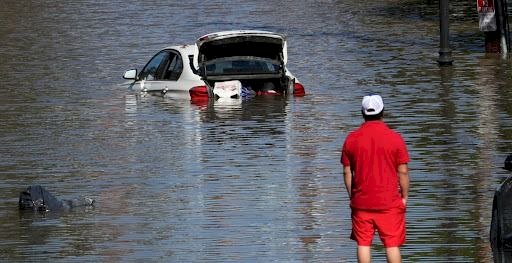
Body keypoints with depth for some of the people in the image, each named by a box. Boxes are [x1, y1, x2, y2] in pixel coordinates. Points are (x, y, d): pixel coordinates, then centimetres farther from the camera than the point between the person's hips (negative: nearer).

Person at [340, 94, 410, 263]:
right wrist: (404, 196, 7)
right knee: (392, 245, 3)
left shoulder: (351, 139, -1)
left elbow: (347, 172, 3)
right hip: (390, 203, -2)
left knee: (363, 244, 8)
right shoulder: (395, 138, -7)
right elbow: (403, 171, -5)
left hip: (361, 202, 2)